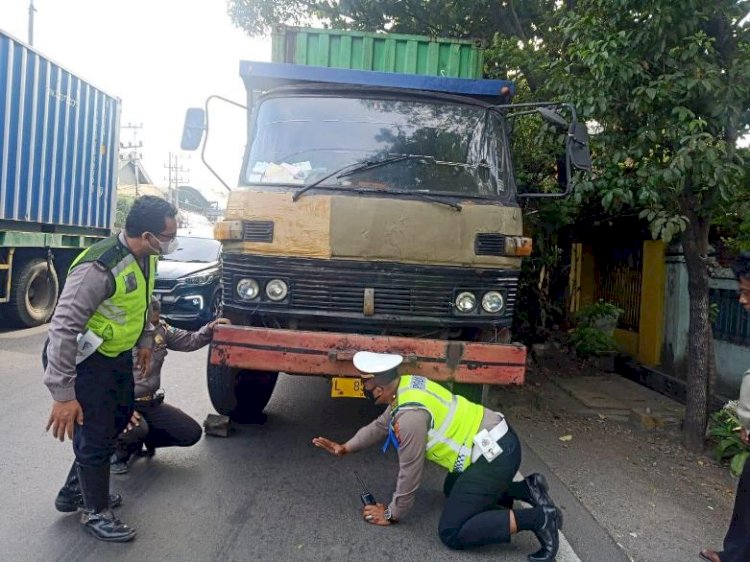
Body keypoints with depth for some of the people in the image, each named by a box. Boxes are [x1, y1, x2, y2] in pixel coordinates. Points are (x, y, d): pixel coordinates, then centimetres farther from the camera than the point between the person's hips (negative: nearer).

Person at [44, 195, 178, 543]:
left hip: (117, 354, 9)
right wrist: (62, 394, -31)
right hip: (84, 359, -9)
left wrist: (145, 340, 19)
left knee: (119, 418, 20)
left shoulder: (145, 256, -5)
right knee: (95, 437, 1)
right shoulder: (99, 268, -32)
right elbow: (63, 328, -32)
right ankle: (96, 513, 24)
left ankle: (74, 492, 40)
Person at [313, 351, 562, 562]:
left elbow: (410, 473, -11)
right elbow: (380, 425, 23)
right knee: (453, 490, 30)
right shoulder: (406, 385, 4)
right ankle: (527, 488, 17)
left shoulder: (410, 415, -23)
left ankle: (537, 518, -9)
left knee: (451, 533, -5)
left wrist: (392, 514, 4)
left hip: (495, 455, -10)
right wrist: (346, 448, 26)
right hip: (499, 439, 10)